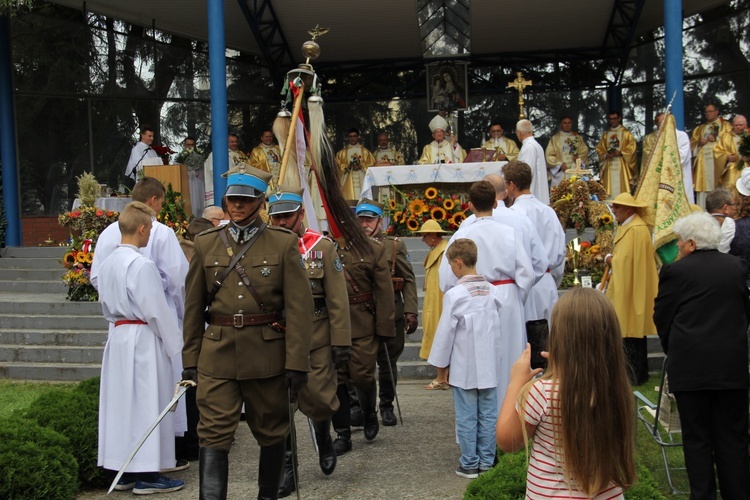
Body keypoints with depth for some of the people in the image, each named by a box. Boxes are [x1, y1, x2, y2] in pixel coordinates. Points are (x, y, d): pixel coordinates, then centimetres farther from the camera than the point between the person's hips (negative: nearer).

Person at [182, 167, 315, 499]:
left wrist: (296, 361, -11)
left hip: (268, 355, -1)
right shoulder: (206, 244, 6)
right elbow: (193, 306, 9)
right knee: (213, 434, -6)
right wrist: (190, 359, 6)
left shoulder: (284, 244, -1)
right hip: (217, 355, 1)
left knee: (271, 433, 12)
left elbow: (299, 307, -6)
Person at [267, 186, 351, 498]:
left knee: (316, 398, 2)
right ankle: (286, 469, 15)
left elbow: (337, 299, -2)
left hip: (316, 339, -1)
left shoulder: (323, 247, -1)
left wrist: (341, 341, -6)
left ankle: (323, 436, 35)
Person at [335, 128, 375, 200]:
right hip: (348, 182, 0)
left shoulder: (365, 151, 11)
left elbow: (371, 164, 4)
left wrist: (361, 166, -11)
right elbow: (338, 164, 5)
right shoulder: (342, 152, 13)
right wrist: (347, 167, -12)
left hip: (362, 180, 0)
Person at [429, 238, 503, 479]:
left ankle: (469, 464, 11)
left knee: (467, 417, 4)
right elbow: (499, 327, 8)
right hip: (489, 366, 5)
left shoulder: (454, 295, -15)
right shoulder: (493, 291, 1)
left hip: (464, 368, -5)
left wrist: (440, 364, 2)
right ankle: (486, 461, 19)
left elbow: (445, 333, -9)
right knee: (488, 415, 11)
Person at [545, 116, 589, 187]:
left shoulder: (578, 138, 17)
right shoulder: (555, 138, 5)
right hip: (560, 173, -3)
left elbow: (584, 152, 12)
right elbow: (549, 155, 0)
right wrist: (560, 164, -11)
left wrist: (580, 159, -8)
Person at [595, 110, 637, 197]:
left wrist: (620, 153, -14)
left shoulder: (626, 133, 4)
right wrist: (606, 155, -6)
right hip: (608, 164, 3)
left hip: (621, 165, -3)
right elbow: (599, 149, 13)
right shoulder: (605, 134, 16)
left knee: (620, 188, -8)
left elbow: (631, 147, -2)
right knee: (609, 188, -2)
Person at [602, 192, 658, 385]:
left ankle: (634, 376, 1)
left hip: (631, 290, -10)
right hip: (627, 289, 10)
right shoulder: (627, 227, 14)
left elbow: (625, 260, -22)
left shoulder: (635, 230, -18)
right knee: (634, 333, 13)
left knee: (630, 334, -5)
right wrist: (612, 258, -1)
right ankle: (638, 374, 19)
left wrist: (610, 259, -6)